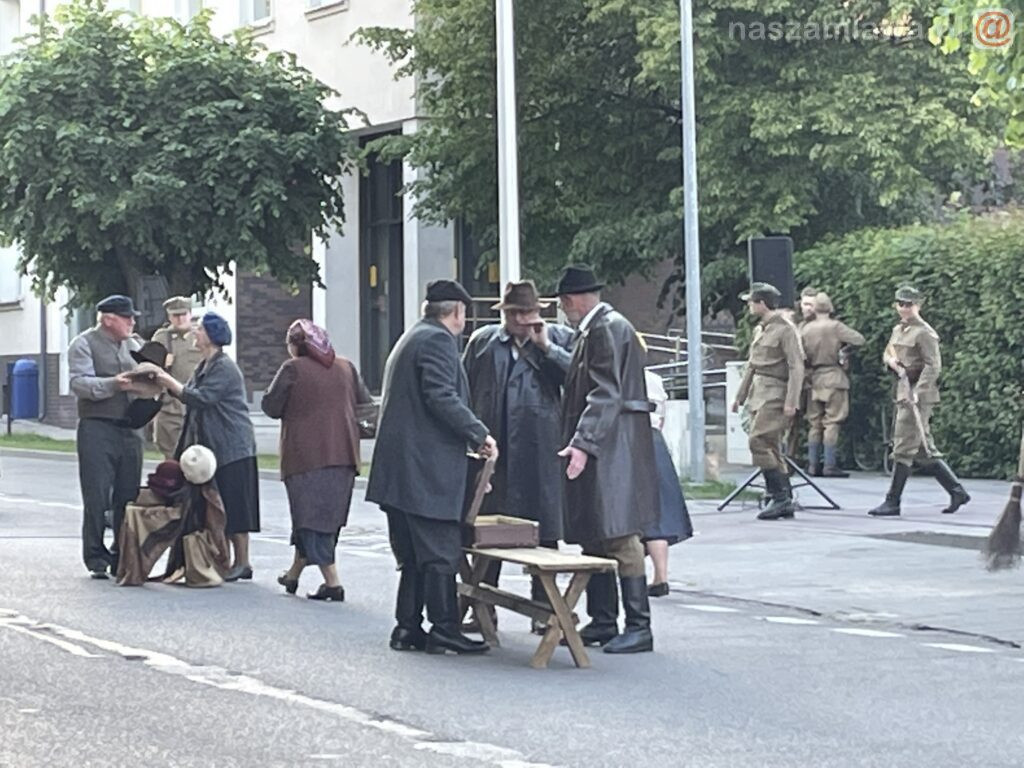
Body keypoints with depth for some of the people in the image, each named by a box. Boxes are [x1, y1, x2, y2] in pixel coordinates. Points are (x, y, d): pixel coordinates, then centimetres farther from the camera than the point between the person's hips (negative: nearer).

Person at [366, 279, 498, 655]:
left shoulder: (410, 339, 22)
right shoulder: (438, 341, -10)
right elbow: (441, 398, -20)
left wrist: (470, 439, 28)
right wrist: (479, 434, -12)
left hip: (400, 468, 10)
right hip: (427, 468, -10)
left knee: (413, 554, 11)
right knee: (440, 552, -7)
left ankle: (408, 628, 12)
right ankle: (444, 629, -6)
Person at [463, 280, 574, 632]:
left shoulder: (559, 338, 7)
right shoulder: (482, 341, 12)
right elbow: (463, 391, 14)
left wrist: (546, 348, -10)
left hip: (540, 450, -2)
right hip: (491, 448, 2)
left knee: (543, 528, 1)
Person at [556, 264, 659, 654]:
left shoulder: (609, 329, -14)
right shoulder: (592, 331, 17)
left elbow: (606, 394, -22)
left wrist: (583, 443, -26)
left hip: (613, 448, -10)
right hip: (597, 448, 10)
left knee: (620, 537, -9)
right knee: (594, 537, 13)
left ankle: (639, 627, -6)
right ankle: (602, 622, 20)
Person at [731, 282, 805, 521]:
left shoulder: (786, 330, -10)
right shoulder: (759, 330, 17)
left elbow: (796, 367, -15)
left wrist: (791, 402, -21)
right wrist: (740, 396, 25)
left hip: (775, 395, -9)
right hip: (758, 393, 9)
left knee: (759, 441, -18)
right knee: (770, 447, 7)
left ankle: (779, 496, -16)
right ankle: (785, 502, 11)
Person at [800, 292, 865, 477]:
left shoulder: (805, 328, 4)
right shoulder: (835, 326, -8)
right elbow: (860, 340, -7)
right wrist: (844, 347, 9)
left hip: (813, 378, 4)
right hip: (833, 376, -4)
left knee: (815, 423, 11)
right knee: (832, 422, -4)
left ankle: (813, 465, 10)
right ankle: (830, 466, -7)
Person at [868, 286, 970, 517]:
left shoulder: (924, 333, -10)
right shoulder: (898, 330, 16)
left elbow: (933, 366, -15)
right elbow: (886, 353, 27)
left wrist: (916, 393, -23)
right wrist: (892, 361, 2)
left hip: (920, 396, -9)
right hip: (903, 391, 9)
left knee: (903, 448, -8)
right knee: (924, 450, 11)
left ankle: (892, 502, -4)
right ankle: (957, 492, 18)